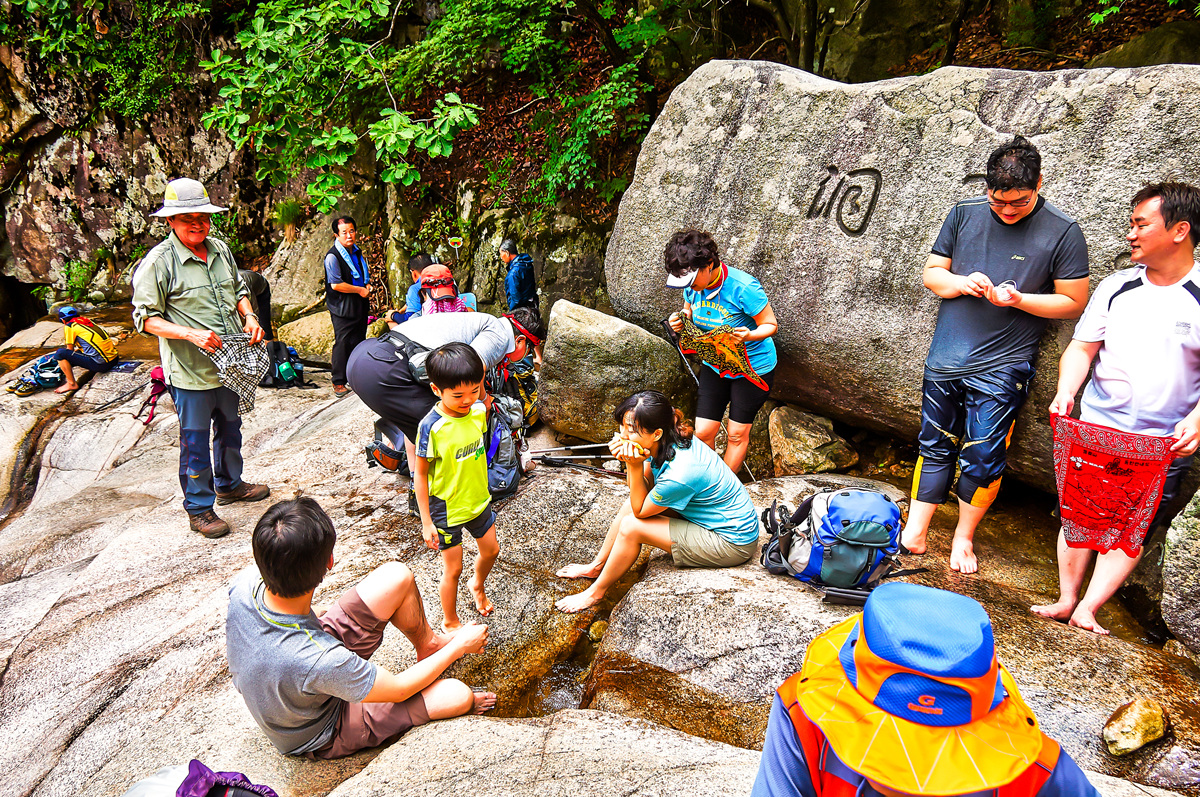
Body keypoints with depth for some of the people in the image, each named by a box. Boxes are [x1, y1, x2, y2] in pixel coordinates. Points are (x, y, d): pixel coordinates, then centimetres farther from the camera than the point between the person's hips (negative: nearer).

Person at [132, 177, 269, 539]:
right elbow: (146, 318, -13)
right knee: (195, 441, 5)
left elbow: (239, 289, 19)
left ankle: (229, 484, 45)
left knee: (230, 428, 23)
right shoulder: (159, 261, -15)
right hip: (191, 371, -7)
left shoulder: (220, 249, 5)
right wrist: (192, 334, -26)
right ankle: (199, 509, 20)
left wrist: (249, 316, -1)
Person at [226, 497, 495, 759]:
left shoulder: (246, 583, -26)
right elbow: (399, 688, -24)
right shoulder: (320, 661, -44)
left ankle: (428, 642, 25)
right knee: (458, 694, -15)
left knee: (398, 576, -6)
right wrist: (460, 646, -10)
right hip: (322, 735, -6)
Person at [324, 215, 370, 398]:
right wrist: (360, 290, -14)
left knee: (359, 341, 14)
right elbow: (336, 284, -21)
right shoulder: (333, 256, -14)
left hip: (360, 305, 8)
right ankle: (338, 383, 4)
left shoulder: (356, 251, 12)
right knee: (343, 343, -5)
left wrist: (368, 284, 6)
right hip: (343, 307, -8)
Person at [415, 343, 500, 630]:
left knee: (491, 551, 22)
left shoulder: (478, 411, -12)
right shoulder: (431, 427, -27)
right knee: (453, 569, 8)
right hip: (447, 508, -6)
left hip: (478, 500, 6)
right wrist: (426, 521, -16)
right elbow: (420, 474, -18)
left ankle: (478, 585, 54)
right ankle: (450, 622, 32)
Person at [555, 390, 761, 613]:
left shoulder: (678, 474, -34)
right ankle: (597, 566, 23)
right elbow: (641, 495, 3)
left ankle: (595, 593, 11)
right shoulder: (672, 441, -9)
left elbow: (640, 510, -15)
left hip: (732, 544, -9)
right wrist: (631, 464, -15)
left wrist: (634, 465, -25)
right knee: (632, 502, 5)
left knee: (632, 526, -13)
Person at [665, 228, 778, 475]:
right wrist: (680, 322, -15)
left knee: (737, 434, 6)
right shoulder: (693, 285, -10)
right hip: (714, 366, 5)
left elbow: (771, 325, -18)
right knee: (703, 432, 3)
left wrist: (748, 335, -40)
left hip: (753, 367, -5)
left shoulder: (743, 287, -28)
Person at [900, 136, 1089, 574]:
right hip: (945, 357, 3)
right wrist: (962, 282, -12)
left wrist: (1018, 299, -17)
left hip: (1001, 367, -3)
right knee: (935, 446, 11)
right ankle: (914, 531, 21)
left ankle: (964, 537, 23)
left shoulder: (1062, 231, -4)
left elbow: (1074, 303, -2)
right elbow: (931, 273, 9)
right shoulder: (964, 213, 4)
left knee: (982, 459, 2)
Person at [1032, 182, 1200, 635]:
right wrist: (1066, 392, -11)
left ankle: (1088, 610, 13)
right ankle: (1067, 600, 22)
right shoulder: (1116, 287, 3)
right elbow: (1082, 347, 5)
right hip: (1094, 429, 2)